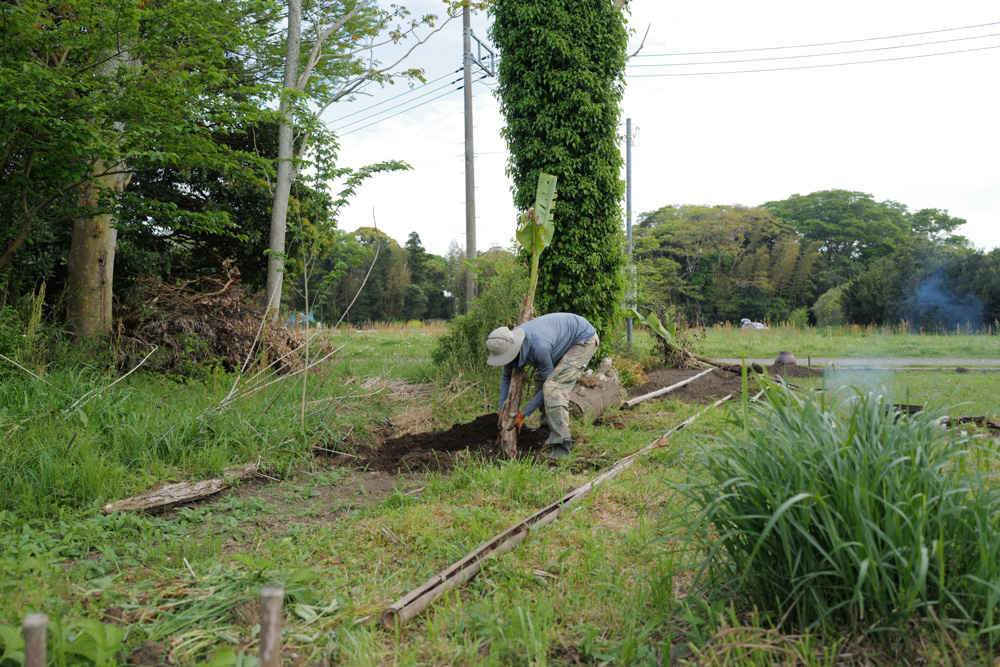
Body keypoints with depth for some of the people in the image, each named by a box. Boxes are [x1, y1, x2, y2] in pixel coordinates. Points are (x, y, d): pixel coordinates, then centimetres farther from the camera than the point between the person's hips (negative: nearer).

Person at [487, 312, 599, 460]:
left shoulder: (538, 347, -38)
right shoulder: (508, 344, -12)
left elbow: (550, 381, -22)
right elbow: (506, 378, 6)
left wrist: (523, 414, -18)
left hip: (584, 339, -9)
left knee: (553, 386, -22)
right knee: (540, 378, 17)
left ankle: (561, 443, -20)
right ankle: (548, 426, 33)